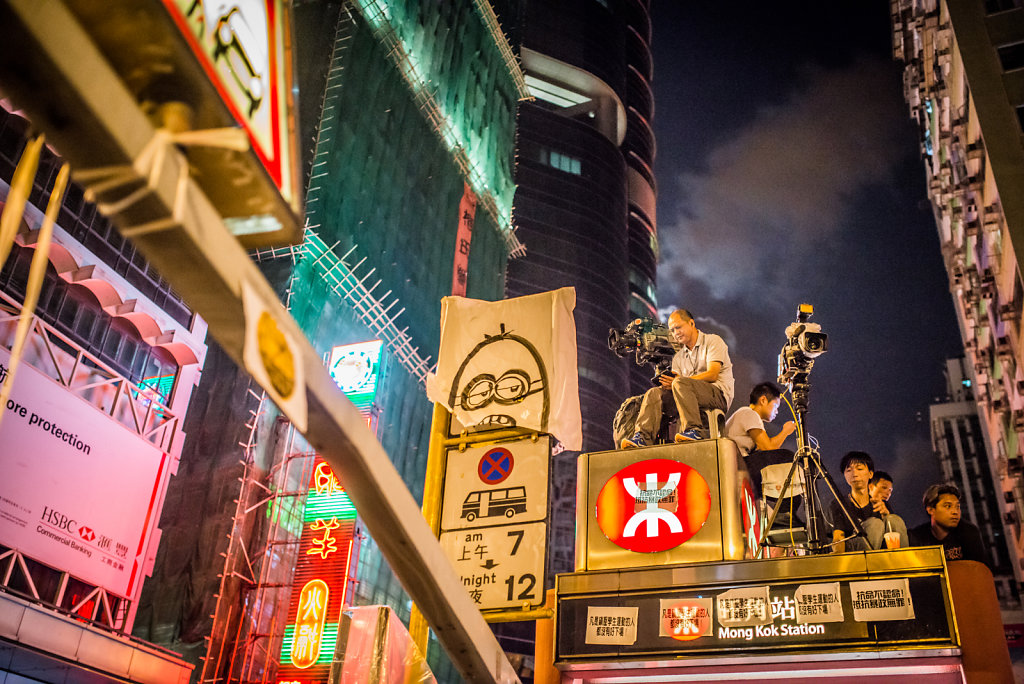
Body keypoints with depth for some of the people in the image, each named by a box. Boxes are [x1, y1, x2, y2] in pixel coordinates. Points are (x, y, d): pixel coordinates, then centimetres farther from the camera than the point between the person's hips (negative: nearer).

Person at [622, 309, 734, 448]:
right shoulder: (678, 357, 23)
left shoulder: (713, 341, 3)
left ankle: (693, 430, -38)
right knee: (654, 393, -13)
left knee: (680, 383, -31)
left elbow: (712, 375, -11)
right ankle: (642, 437, -28)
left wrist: (676, 381, -19)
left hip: (719, 394, -6)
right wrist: (668, 382, -15)